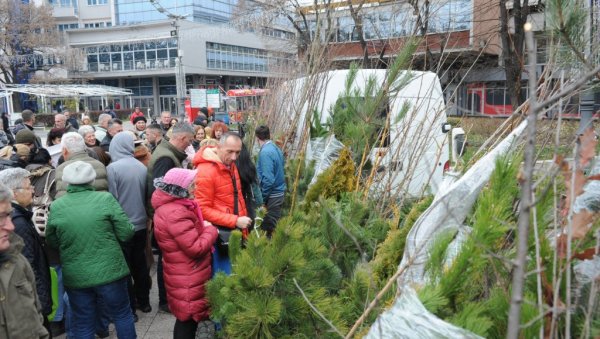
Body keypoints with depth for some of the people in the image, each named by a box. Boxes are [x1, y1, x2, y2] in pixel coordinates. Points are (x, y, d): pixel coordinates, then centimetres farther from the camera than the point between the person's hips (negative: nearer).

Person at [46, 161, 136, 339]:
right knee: (122, 315, 17)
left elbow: (52, 241, 9)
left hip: (75, 276, 2)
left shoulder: (56, 206, -4)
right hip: (109, 271, -2)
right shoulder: (105, 198, -11)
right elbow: (126, 233, -9)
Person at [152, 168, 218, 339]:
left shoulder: (170, 205, 7)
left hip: (186, 276, 10)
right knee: (188, 318, 4)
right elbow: (196, 248, -26)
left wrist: (204, 229, 0)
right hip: (188, 279, -10)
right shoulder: (176, 213, -27)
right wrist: (210, 230, -11)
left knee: (186, 317, 22)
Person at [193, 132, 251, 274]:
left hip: (234, 232, 8)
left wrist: (243, 221, 12)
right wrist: (235, 221, -21)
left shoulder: (230, 165, 7)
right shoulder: (205, 172, -19)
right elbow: (203, 210, -19)